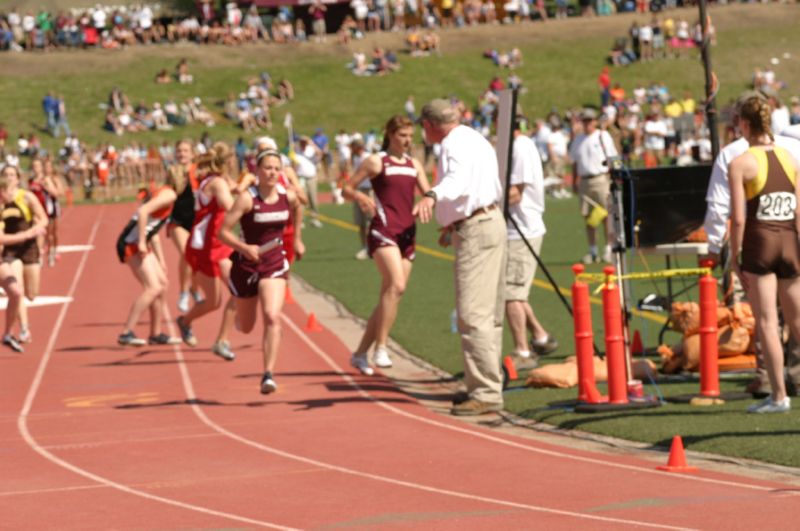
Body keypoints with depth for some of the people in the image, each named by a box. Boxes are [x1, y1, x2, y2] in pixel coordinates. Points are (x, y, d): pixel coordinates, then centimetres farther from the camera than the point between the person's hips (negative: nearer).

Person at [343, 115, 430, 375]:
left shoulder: (414, 164, 16)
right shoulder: (376, 162, 1)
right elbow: (347, 188, 3)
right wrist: (360, 197, -18)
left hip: (407, 232, 7)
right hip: (383, 230, -7)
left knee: (389, 295, 6)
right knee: (396, 285, -25)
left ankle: (361, 353, 15)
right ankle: (380, 349, -25)